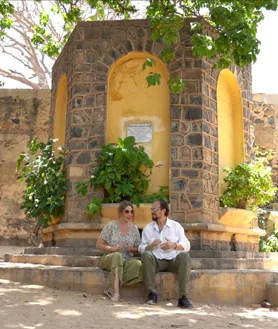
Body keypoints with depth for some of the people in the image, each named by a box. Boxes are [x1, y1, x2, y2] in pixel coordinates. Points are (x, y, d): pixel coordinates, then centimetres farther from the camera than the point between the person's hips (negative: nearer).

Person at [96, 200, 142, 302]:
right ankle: (116, 292, -40)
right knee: (117, 255, -39)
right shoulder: (111, 225, -1)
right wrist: (112, 248, -17)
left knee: (139, 265, -31)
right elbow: (99, 244, -1)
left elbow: (138, 248, 14)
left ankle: (112, 289, -24)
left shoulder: (134, 228, 8)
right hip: (109, 259, -3)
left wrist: (131, 248, -8)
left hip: (126, 260, 3)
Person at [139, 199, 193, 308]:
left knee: (184, 256, -31)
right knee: (146, 254, -30)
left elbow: (186, 246, 3)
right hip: (156, 261, 0)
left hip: (173, 260, 0)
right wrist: (151, 246, -16)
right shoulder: (148, 228, 13)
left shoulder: (176, 226, 10)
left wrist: (174, 245, -16)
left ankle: (183, 297, -31)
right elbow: (141, 248, 5)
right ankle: (152, 293, -25)